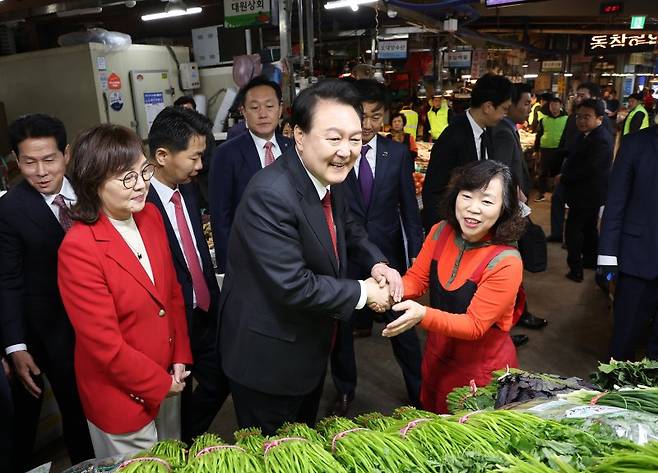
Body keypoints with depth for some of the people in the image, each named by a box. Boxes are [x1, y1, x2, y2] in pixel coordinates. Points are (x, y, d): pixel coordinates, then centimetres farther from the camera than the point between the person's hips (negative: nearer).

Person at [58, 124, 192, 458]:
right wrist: (158, 384, -11)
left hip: (168, 380, 6)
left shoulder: (151, 215, -6)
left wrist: (180, 359, -1)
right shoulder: (79, 248, -26)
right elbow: (105, 345, -22)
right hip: (122, 394, -6)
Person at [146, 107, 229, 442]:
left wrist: (214, 299, 7)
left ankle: (189, 441, 42)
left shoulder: (187, 189, 3)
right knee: (177, 398, 16)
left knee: (220, 382, 17)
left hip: (205, 313, 7)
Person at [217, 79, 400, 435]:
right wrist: (362, 293, -20)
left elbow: (348, 228, 14)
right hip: (267, 360, -8)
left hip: (312, 350, 8)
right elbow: (292, 286, -32)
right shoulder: (270, 195, -31)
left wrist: (377, 263, -5)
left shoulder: (329, 178, -4)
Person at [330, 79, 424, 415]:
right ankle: (344, 391, 40)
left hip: (388, 255, 1)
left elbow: (409, 208, 3)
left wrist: (416, 254, 2)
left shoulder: (397, 154, -1)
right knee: (341, 327, 15)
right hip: (343, 256, -1)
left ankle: (418, 393, 35)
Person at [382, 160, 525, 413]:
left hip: (481, 368, -5)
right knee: (431, 417, 28)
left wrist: (423, 315, -41)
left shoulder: (506, 262, -27)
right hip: (437, 355, 5)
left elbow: (475, 325, -26)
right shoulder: (440, 232, -10)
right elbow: (417, 278, -4)